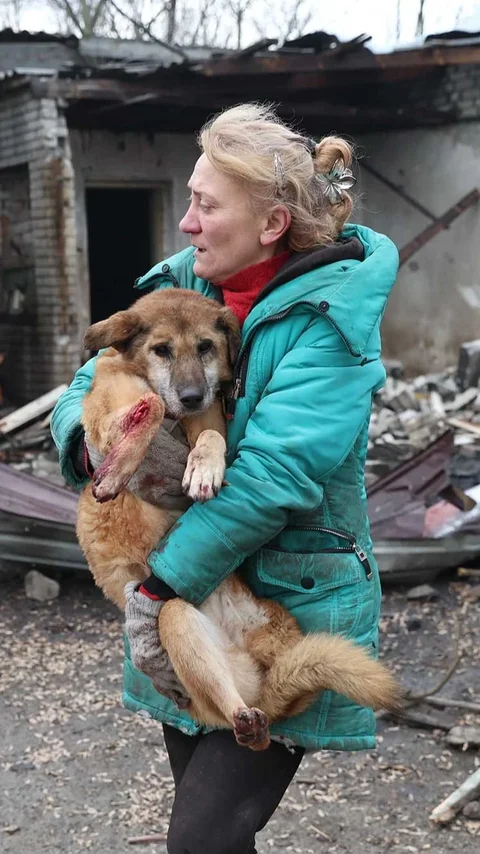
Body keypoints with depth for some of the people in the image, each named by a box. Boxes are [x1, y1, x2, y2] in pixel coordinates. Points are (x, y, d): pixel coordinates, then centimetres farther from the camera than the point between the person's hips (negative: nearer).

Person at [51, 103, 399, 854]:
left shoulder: (329, 318, -18)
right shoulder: (180, 287, 2)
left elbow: (273, 473, -26)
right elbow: (88, 387, 6)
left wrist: (164, 583, -23)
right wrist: (87, 436, -17)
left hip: (288, 612, -6)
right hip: (187, 604, 6)